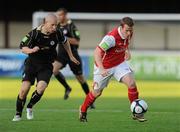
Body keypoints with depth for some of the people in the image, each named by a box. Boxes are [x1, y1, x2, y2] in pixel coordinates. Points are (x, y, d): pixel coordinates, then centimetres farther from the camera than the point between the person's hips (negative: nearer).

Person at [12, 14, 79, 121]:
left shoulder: (57, 33, -9)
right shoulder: (34, 33, -16)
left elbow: (65, 42, 14)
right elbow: (23, 47, -7)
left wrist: (71, 56, 22)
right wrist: (31, 50, -29)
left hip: (46, 66, 1)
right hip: (32, 63, -1)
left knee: (41, 88, -22)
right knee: (24, 89, -12)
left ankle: (30, 107, 5)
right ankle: (18, 114, 8)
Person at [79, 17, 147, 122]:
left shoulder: (129, 33, -12)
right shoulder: (111, 37, -34)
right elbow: (97, 52, -37)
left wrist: (127, 51, 2)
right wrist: (101, 69, -48)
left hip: (120, 64, 5)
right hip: (105, 66, -5)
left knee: (132, 83, -17)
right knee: (97, 92, 9)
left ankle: (136, 113, -6)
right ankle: (83, 111, 36)